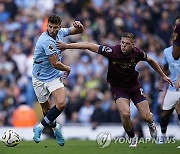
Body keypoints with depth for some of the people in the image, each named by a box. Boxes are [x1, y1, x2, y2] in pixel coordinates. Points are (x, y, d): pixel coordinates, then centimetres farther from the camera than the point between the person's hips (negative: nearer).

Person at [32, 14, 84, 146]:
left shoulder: (61, 32, -3)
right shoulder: (47, 41, -26)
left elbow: (80, 30, 12)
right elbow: (55, 64, -23)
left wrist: (78, 25, -12)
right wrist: (67, 69, -4)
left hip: (55, 76, 5)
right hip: (40, 79, -5)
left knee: (61, 104, -18)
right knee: (46, 108, 6)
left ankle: (40, 127, -3)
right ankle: (55, 127, 36)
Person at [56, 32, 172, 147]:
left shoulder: (137, 53, -18)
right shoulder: (112, 51, -25)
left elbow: (150, 61, 4)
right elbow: (89, 46, -24)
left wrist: (163, 75, 12)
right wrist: (67, 46, -28)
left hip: (134, 86, 2)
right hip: (118, 88, -2)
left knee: (146, 117, -3)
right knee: (125, 114, -25)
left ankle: (151, 122, 38)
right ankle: (133, 138, 3)